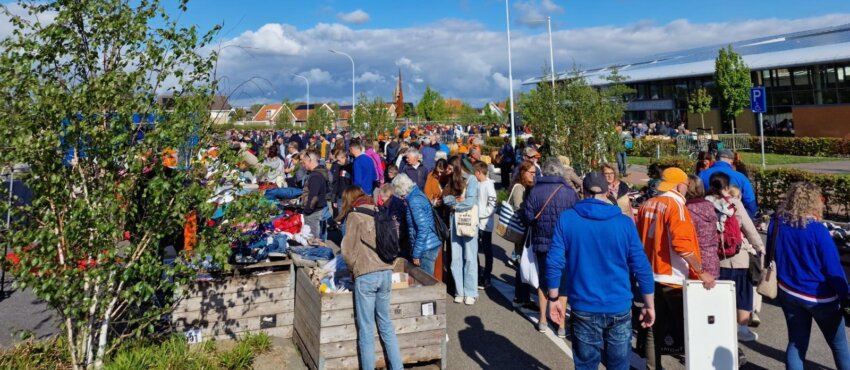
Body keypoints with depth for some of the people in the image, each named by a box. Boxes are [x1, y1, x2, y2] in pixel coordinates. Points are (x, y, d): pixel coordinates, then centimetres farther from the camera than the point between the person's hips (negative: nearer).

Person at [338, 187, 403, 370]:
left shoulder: (354, 215, -3)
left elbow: (348, 250, -4)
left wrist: (354, 267, 12)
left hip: (366, 275, -6)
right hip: (386, 272, 6)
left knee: (366, 329, 4)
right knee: (386, 324, 15)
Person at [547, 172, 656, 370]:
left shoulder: (566, 219, -6)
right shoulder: (624, 222, -4)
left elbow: (554, 262, -7)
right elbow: (641, 266, -3)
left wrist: (553, 298, 3)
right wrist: (649, 305, 7)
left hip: (583, 309, 0)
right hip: (619, 308, 1)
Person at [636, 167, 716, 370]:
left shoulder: (647, 205, 8)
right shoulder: (675, 205, -13)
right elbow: (682, 243, -24)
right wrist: (701, 272, -19)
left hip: (651, 275, 7)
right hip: (673, 278, -7)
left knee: (655, 327, 13)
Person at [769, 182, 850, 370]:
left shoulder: (776, 223, -5)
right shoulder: (817, 230, -21)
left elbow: (770, 257, 7)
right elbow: (833, 268, -15)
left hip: (788, 293, 4)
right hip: (820, 297, -4)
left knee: (796, 343, 13)